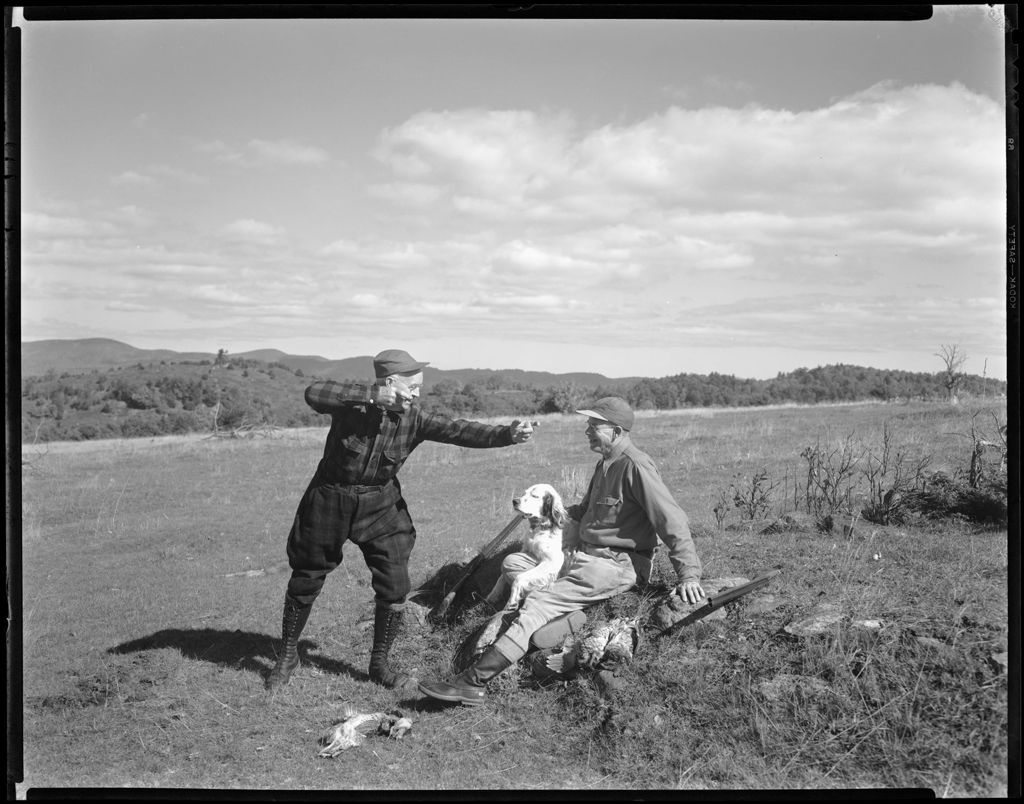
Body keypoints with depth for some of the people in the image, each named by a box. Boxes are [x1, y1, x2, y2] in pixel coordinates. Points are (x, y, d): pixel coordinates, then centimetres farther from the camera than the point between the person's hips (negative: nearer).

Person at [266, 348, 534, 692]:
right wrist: (372, 394, -41)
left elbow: (459, 430, -19)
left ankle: (380, 662, 19)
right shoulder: (352, 403, -18)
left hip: (381, 506, 3)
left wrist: (508, 433, -34)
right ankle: (288, 656, 32)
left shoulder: (413, 418, -10)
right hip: (330, 501, -2)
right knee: (305, 581, 10)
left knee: (394, 586, -3)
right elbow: (313, 393, -36)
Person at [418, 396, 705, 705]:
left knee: (539, 604, -20)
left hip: (617, 565, -10)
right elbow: (583, 512, 30)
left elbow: (672, 520, -19)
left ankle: (474, 681, -22)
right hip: (587, 558, 10)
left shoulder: (636, 467, -14)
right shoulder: (605, 465, 17)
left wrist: (689, 574, -22)